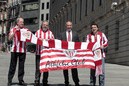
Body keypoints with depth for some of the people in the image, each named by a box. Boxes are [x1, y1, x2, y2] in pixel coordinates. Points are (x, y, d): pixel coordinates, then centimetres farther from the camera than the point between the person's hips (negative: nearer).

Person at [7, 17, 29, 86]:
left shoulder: (26, 30, 8)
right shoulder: (13, 29, 7)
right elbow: (9, 38, -6)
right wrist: (15, 31, -16)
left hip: (23, 50, 1)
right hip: (14, 49, -1)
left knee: (21, 65, 3)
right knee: (13, 65, 0)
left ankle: (21, 80, 10)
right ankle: (9, 80, 5)